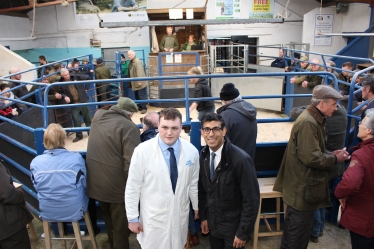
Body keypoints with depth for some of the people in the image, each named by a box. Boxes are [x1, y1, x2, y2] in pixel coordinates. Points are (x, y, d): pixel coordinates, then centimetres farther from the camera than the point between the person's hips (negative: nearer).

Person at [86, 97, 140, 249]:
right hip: (117, 185, -7)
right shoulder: (129, 127, -22)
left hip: (95, 182, 8)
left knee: (108, 220, 28)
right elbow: (131, 162, -28)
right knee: (120, 225, 14)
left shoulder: (98, 117, 0)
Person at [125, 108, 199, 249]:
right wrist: (132, 218, -7)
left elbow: (193, 183, 3)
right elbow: (132, 188, -12)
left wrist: (196, 207, 13)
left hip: (180, 216, 3)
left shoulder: (191, 151, -10)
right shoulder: (142, 151, -20)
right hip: (153, 218, -2)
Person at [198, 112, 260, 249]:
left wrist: (243, 233, -14)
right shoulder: (203, 155, -7)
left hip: (234, 226, -5)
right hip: (213, 223, 5)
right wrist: (203, 217, 8)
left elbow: (251, 200, -19)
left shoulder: (241, 159, -25)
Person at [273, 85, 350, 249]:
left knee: (293, 223, 24)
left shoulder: (314, 119, 11)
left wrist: (331, 154, 4)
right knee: (300, 229, 4)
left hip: (302, 185, 11)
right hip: (304, 188, -11)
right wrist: (335, 159, -12)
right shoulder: (308, 123, -23)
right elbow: (311, 158, -26)